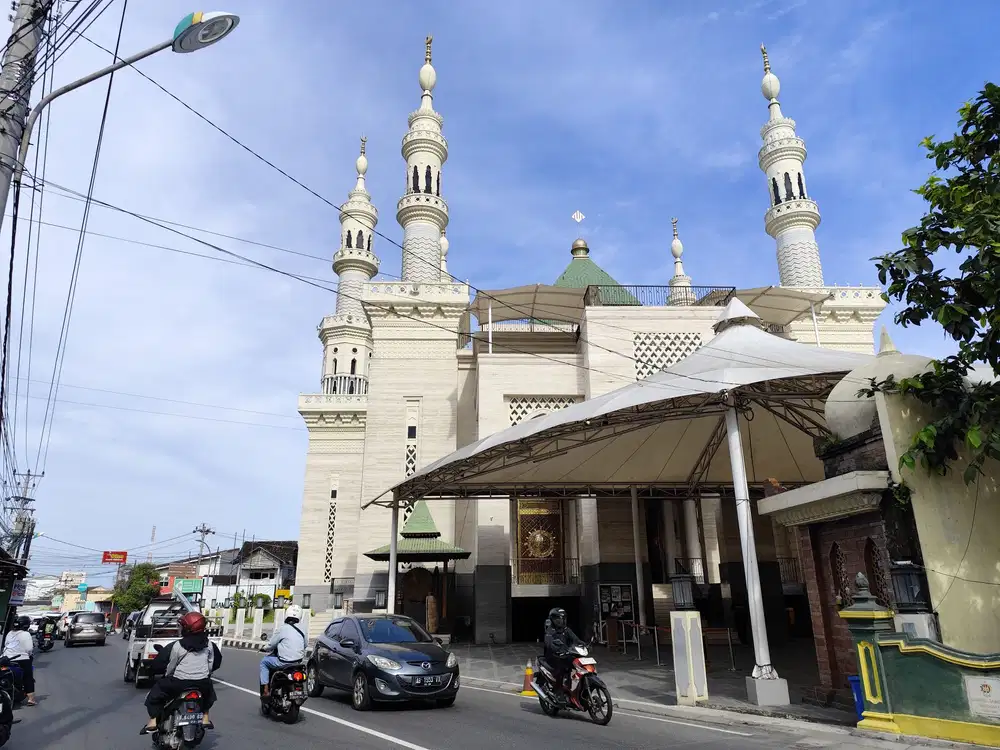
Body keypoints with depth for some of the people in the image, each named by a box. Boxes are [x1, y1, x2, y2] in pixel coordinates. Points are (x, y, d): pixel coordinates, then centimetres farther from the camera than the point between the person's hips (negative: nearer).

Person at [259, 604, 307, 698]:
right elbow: (305, 644, 16)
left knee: (264, 662, 16)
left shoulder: (282, 629, -11)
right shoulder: (302, 630, 5)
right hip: (298, 662, 6)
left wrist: (265, 648, 19)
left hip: (285, 662, -6)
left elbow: (271, 645, -3)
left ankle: (265, 690, 7)